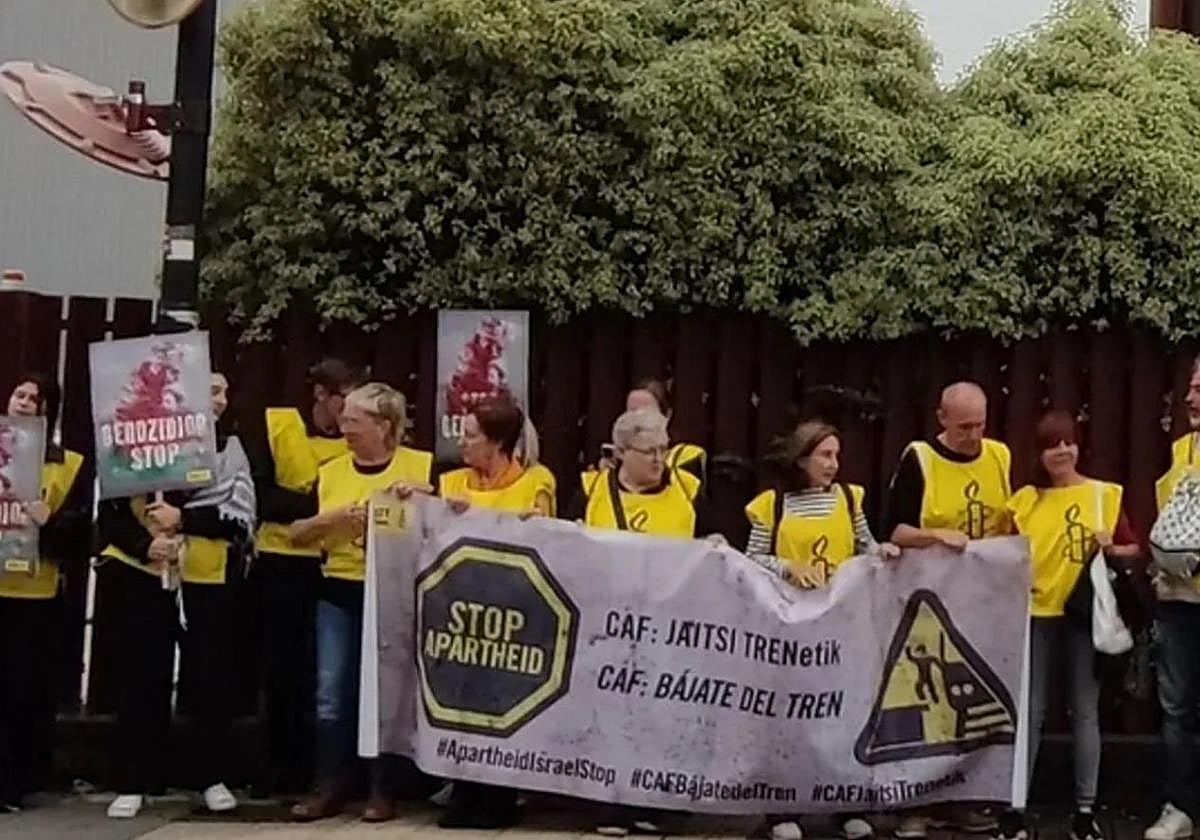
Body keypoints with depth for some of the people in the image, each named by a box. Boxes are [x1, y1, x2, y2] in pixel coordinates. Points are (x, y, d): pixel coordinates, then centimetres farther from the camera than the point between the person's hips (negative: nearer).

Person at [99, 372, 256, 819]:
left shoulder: (231, 449, 5)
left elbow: (240, 518, -6)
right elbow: (110, 508, 0)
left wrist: (182, 519, -18)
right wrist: (142, 545, -16)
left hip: (208, 580, 1)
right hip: (141, 576, -1)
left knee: (210, 679, 5)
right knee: (141, 679, 4)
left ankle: (214, 778, 18)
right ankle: (133, 784, 12)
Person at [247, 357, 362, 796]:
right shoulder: (275, 425, -4)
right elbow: (261, 495, -10)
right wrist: (316, 507, -20)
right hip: (283, 562, -1)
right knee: (282, 664, 6)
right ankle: (282, 763, 16)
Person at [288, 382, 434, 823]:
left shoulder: (422, 466, -3)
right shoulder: (330, 472, 6)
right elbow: (295, 533, 5)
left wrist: (420, 493, -18)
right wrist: (337, 516, -11)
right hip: (338, 593, 3)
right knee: (331, 693, 3)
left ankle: (383, 790, 14)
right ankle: (331, 787, 14)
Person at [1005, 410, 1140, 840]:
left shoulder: (1105, 494, 3)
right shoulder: (1025, 500, 5)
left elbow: (1133, 550, 7)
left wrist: (1112, 550, -13)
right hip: (1035, 614, 1)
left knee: (1085, 712, 4)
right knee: (1030, 711, 3)